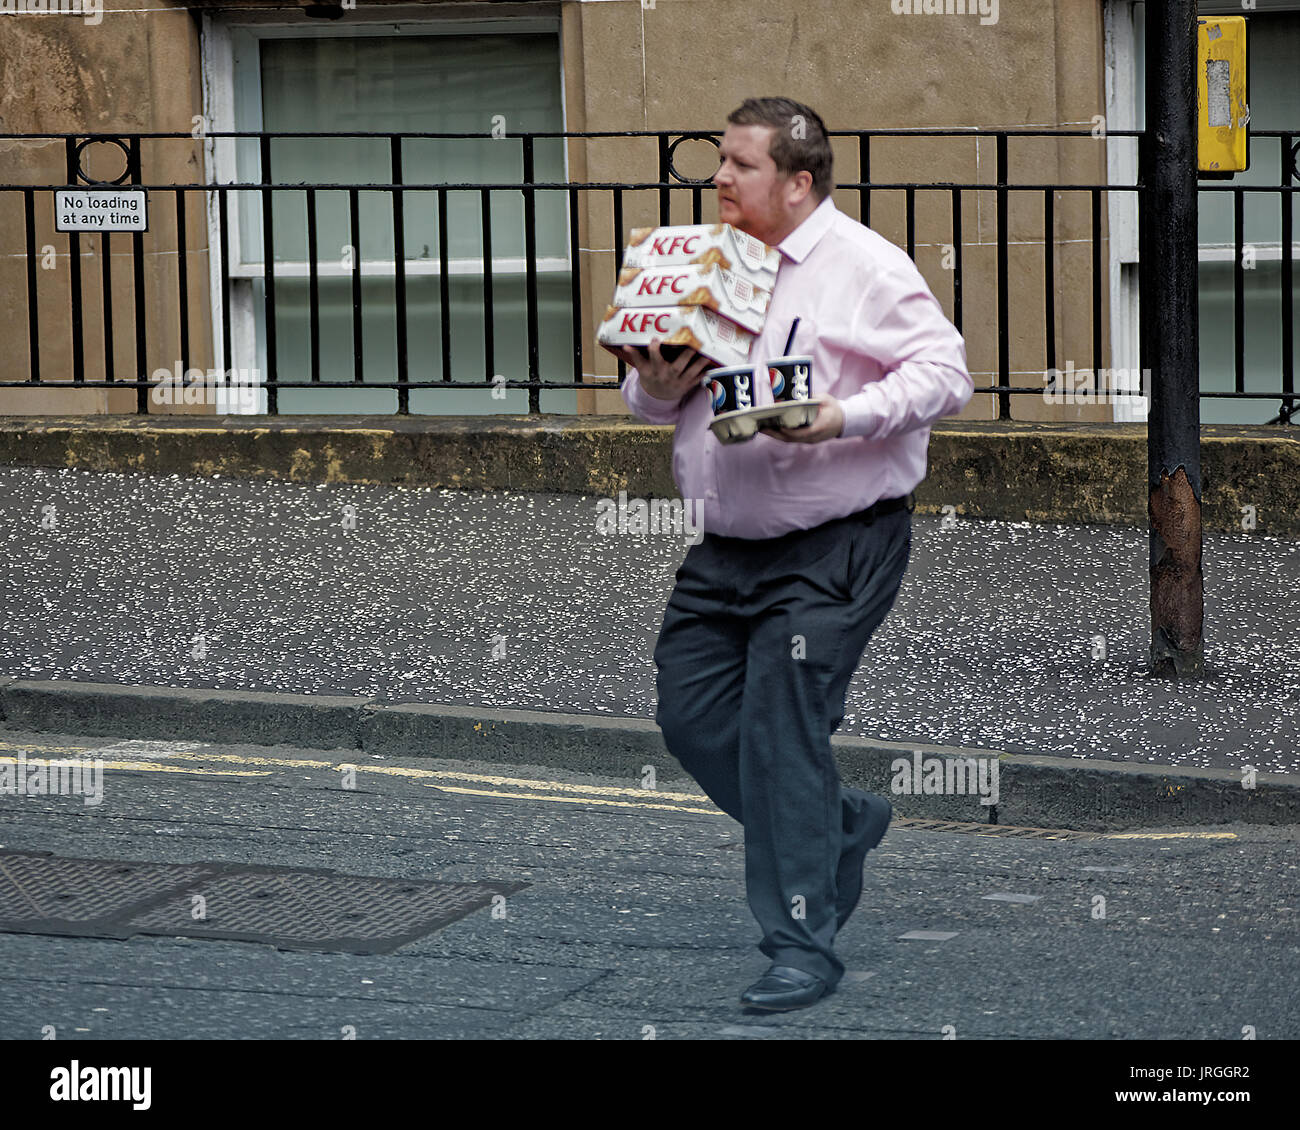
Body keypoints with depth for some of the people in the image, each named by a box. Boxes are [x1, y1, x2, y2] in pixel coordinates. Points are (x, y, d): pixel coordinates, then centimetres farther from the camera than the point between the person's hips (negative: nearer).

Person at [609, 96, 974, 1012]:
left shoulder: (865, 266, -8)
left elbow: (944, 372, -14)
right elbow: (654, 394, 20)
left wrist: (843, 415, -26)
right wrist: (658, 388, -4)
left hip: (835, 548, -7)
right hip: (726, 549, 7)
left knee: (782, 728, -13)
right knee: (691, 715, 4)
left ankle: (803, 945, -5)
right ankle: (841, 824, 28)